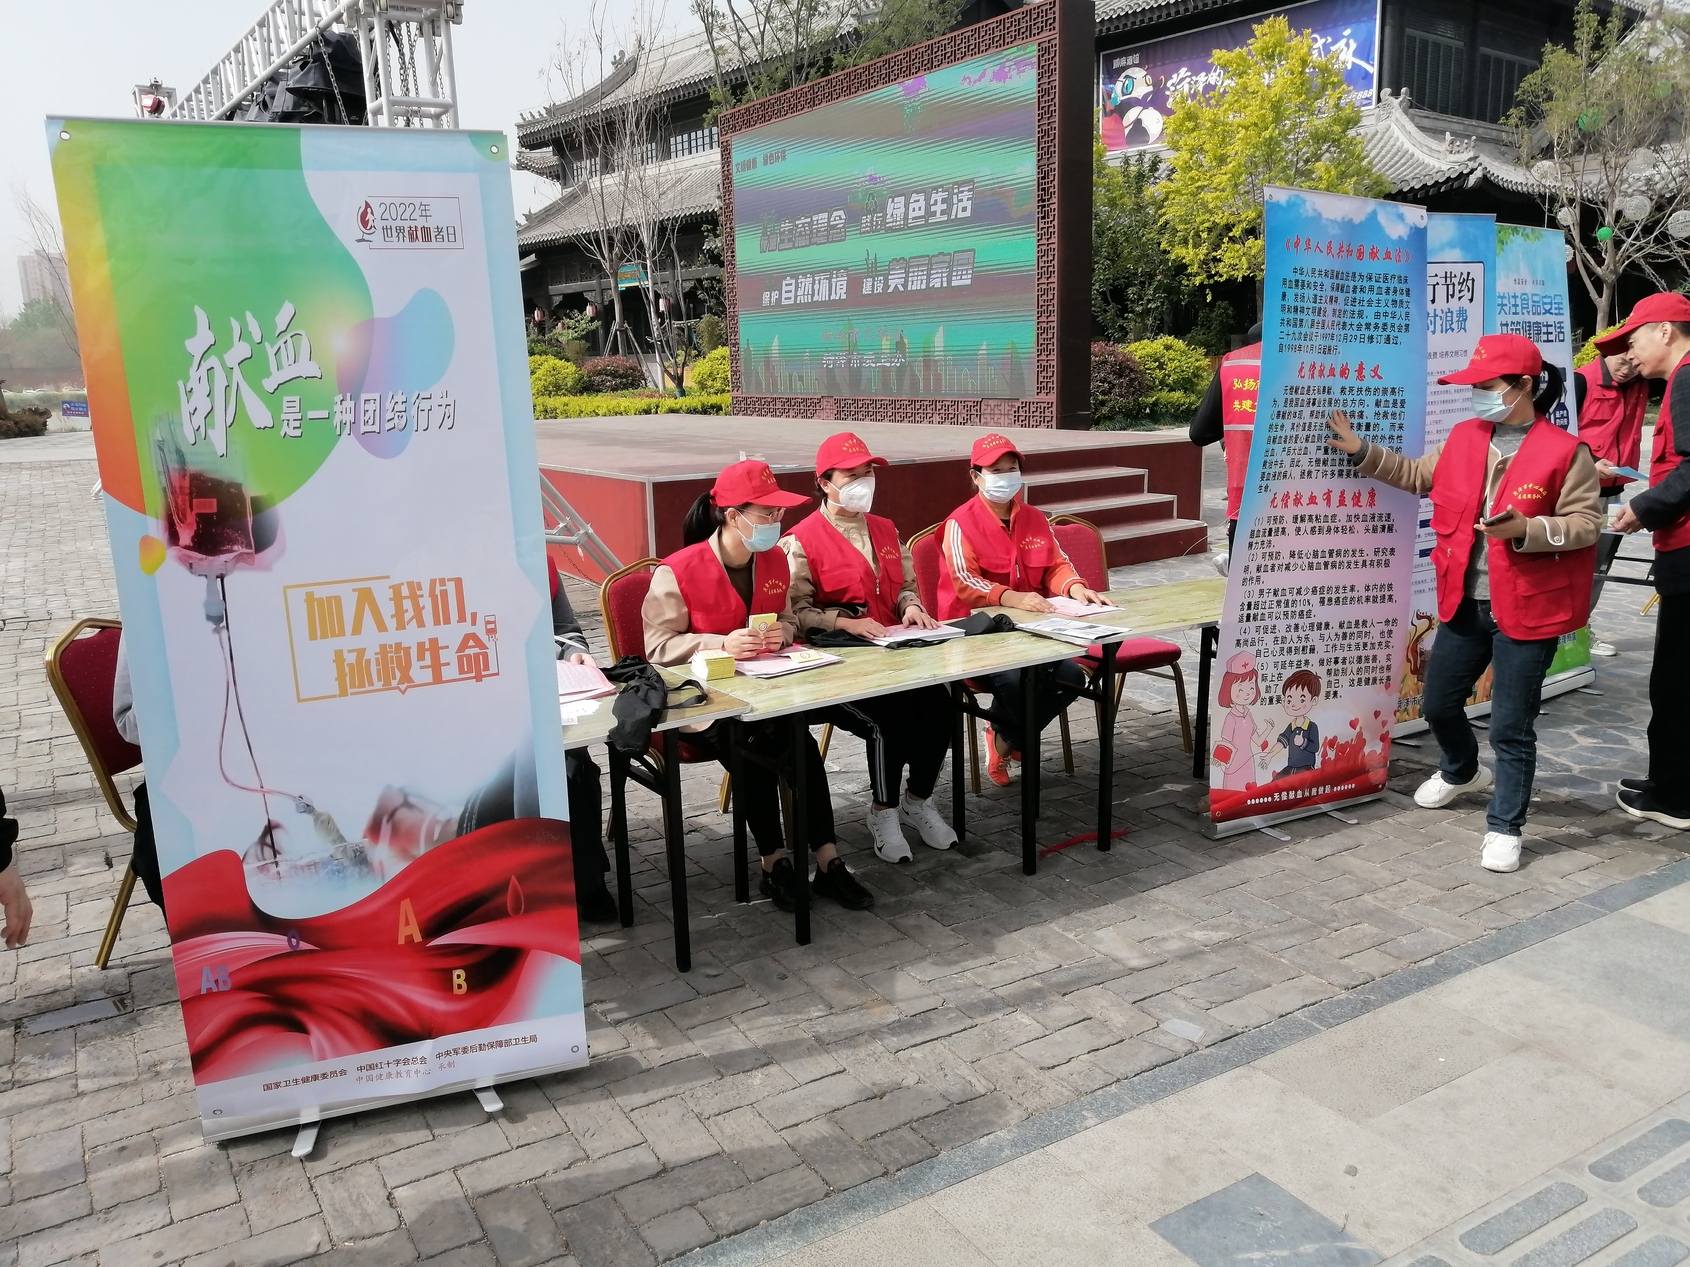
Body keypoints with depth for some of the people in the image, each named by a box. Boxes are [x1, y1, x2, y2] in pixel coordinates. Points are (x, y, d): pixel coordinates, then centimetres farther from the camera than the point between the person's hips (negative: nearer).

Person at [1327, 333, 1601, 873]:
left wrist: (1526, 530, -26)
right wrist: (1361, 451, 11)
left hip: (1527, 610, -6)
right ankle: (1461, 771, 49)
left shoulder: (1566, 452, -12)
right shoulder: (1463, 438, 6)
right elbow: (1417, 475, 18)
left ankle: (1504, 827, 16)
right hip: (1464, 604, 6)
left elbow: (1586, 522, -11)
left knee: (1511, 727, 1)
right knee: (1439, 704, 19)